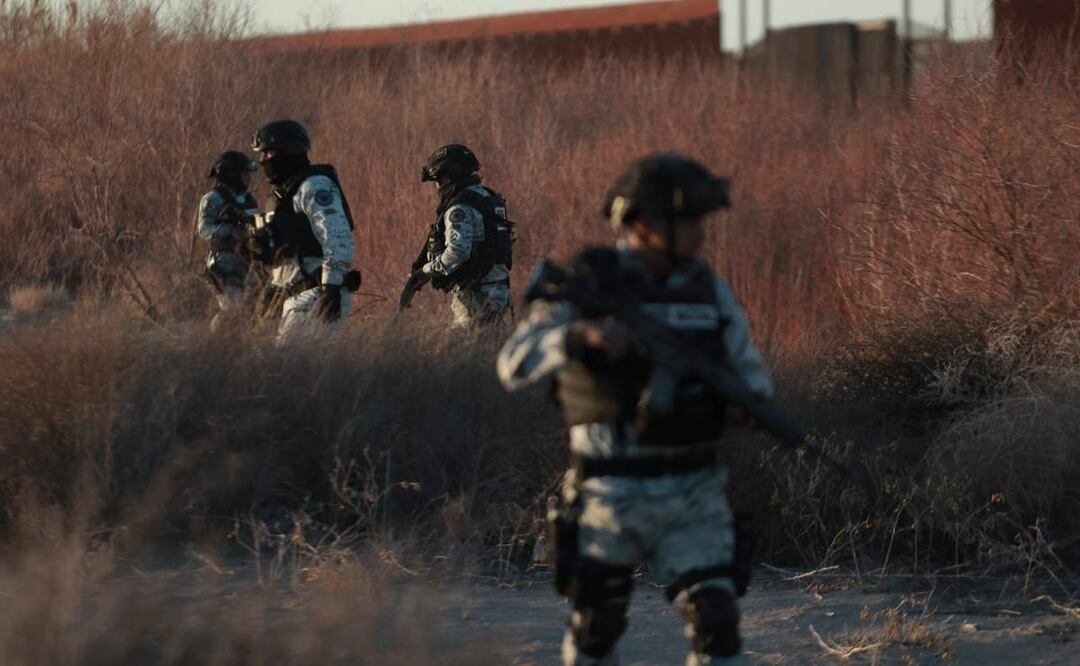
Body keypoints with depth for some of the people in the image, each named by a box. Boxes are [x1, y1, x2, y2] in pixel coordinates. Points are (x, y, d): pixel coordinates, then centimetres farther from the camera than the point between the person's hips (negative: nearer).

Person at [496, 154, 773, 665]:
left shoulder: (708, 289, 4)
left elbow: (746, 367, 15)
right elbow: (516, 365, -18)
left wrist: (753, 398, -10)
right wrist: (580, 334, -36)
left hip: (694, 492, 3)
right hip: (614, 492, -2)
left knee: (715, 622, -12)